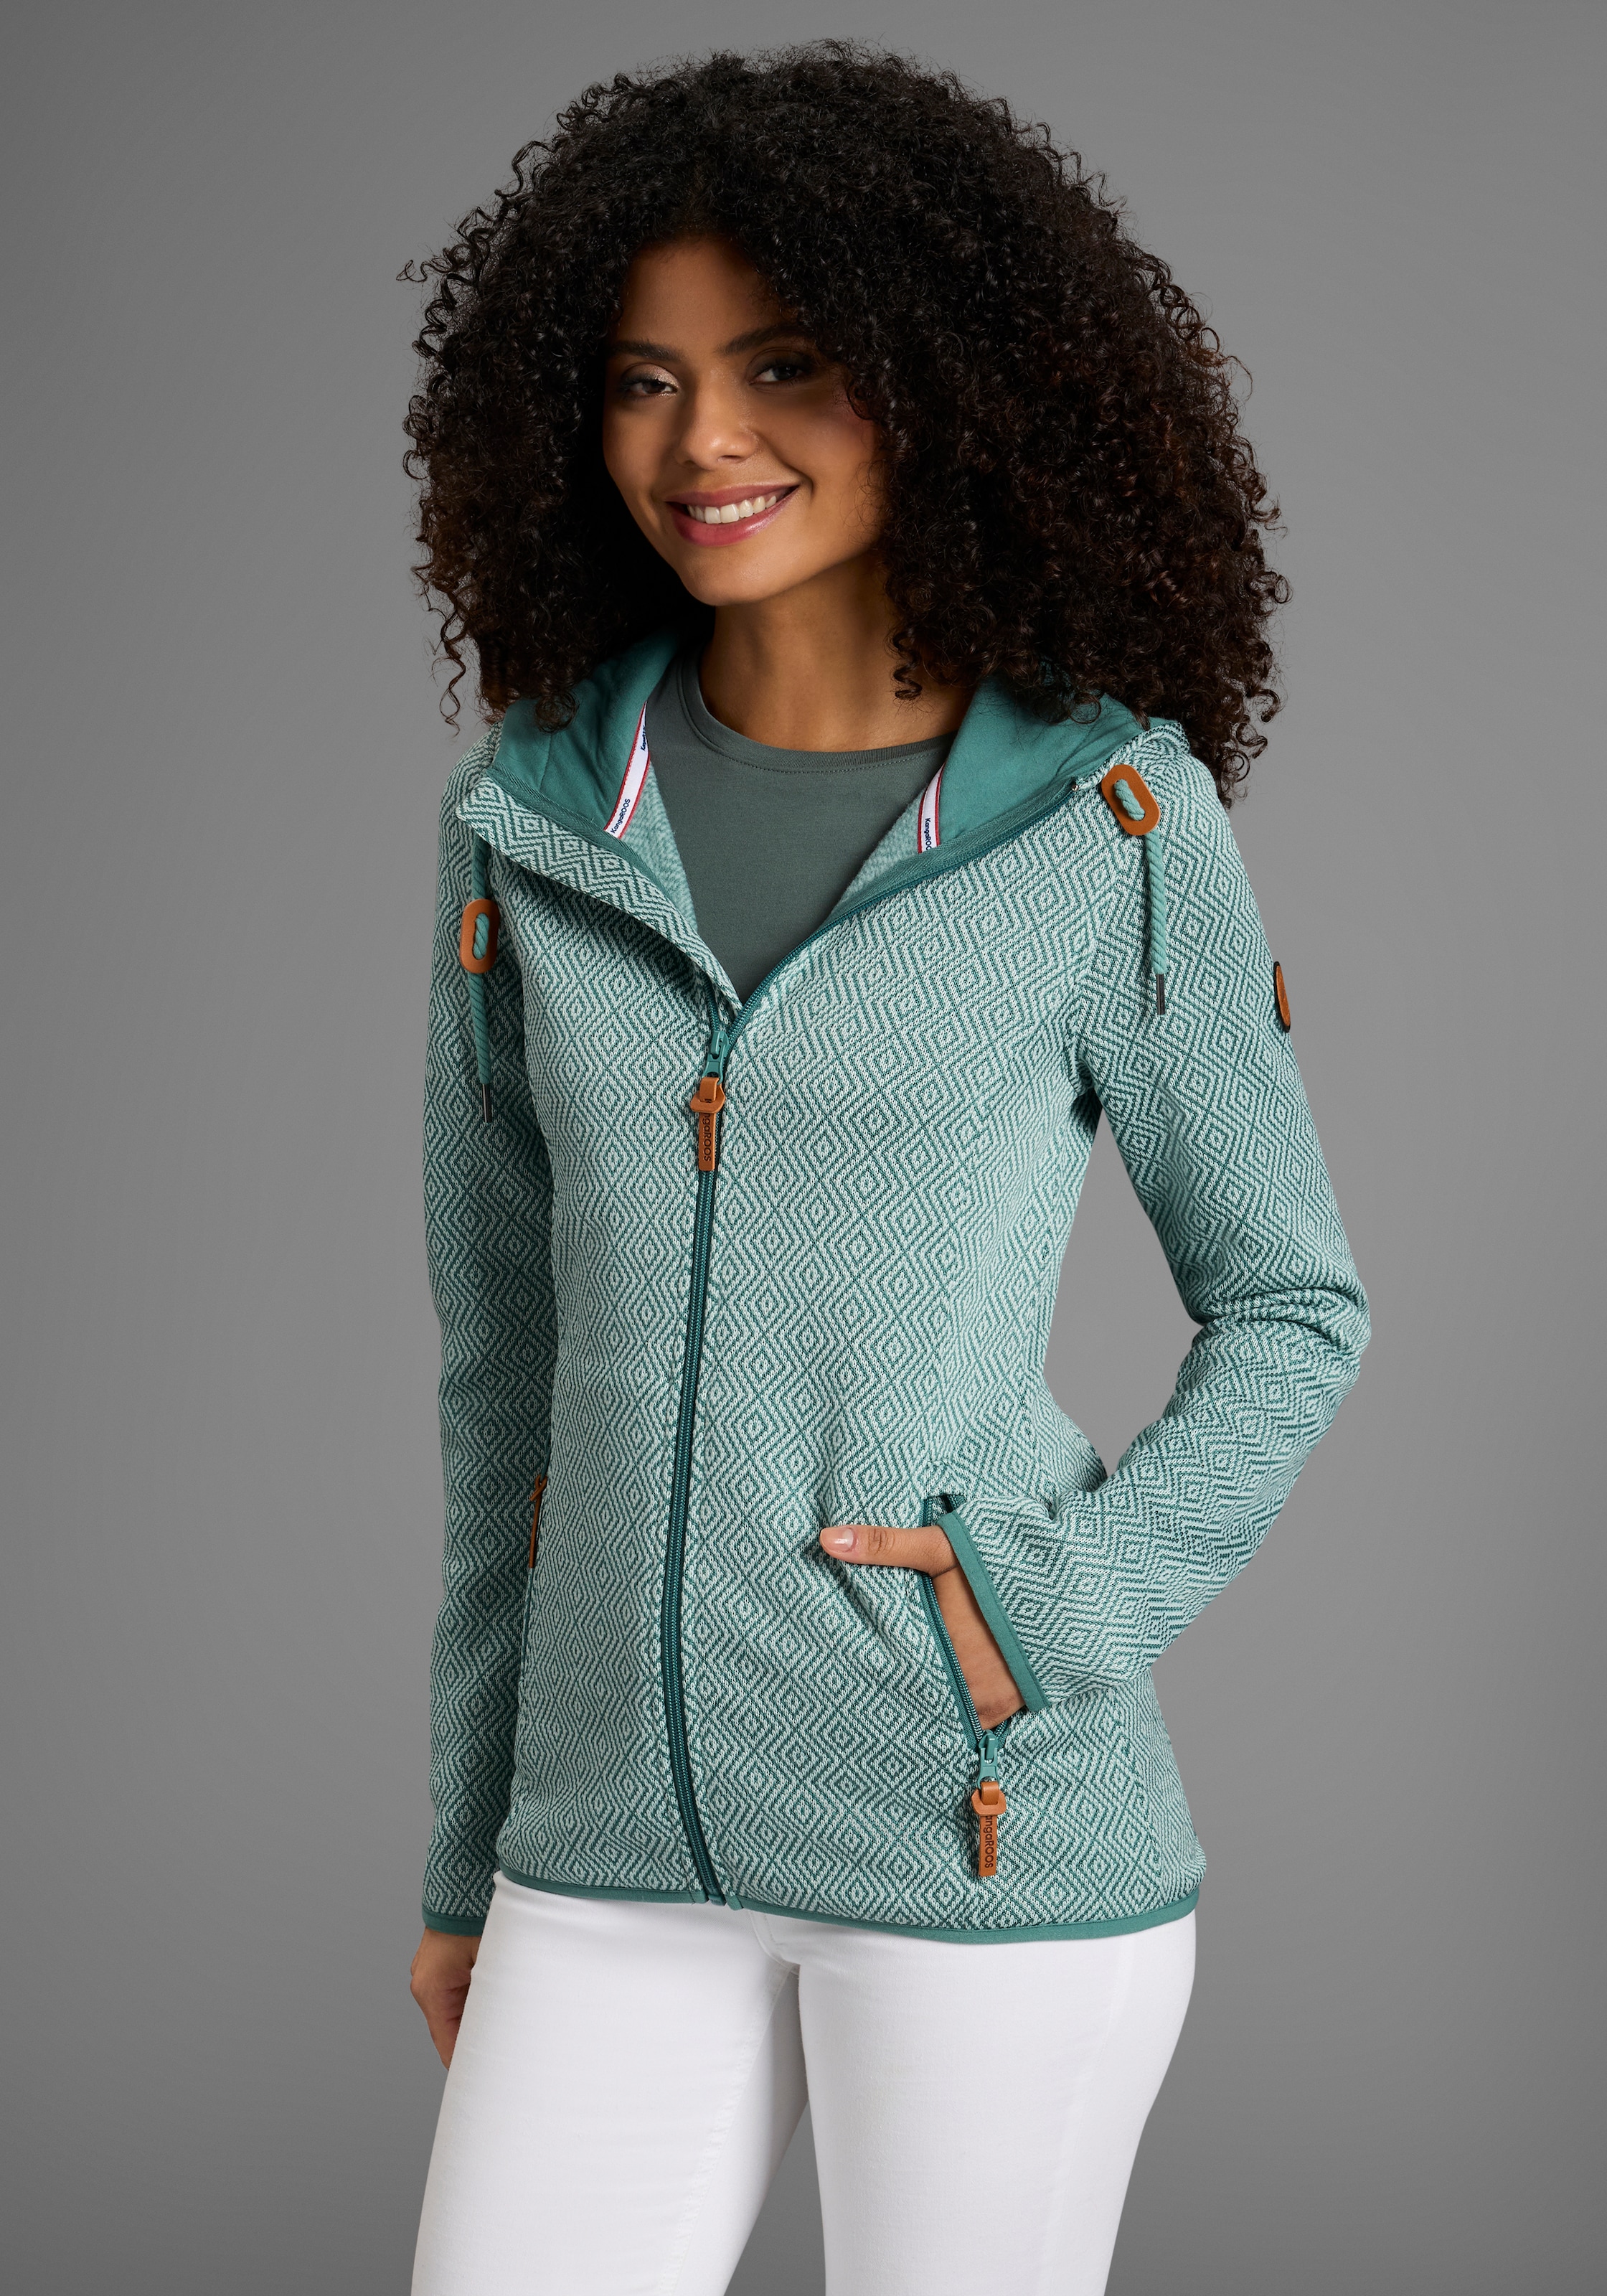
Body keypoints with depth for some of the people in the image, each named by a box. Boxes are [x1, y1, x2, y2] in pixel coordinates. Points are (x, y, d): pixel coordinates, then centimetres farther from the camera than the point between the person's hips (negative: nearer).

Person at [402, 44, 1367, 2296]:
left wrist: (1073, 1608, -12)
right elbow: (518, 1352, 11)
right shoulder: (537, 816, 4)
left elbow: (1291, 1300, 5)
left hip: (996, 1828, -3)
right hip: (625, 1836, 3)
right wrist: (469, 1854, 13)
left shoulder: (1115, 817, -5)